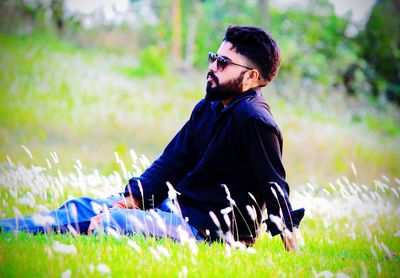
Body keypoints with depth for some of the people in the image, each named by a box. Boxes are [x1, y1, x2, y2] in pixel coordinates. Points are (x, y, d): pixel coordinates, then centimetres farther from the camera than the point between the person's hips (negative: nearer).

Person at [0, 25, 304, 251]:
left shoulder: (253, 119, -19)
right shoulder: (208, 108, 10)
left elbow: (274, 184, -18)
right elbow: (172, 161, 11)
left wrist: (287, 235, -19)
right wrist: (134, 197, -1)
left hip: (208, 227, -10)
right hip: (176, 204, 10)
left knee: (111, 222, -24)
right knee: (82, 207, 4)